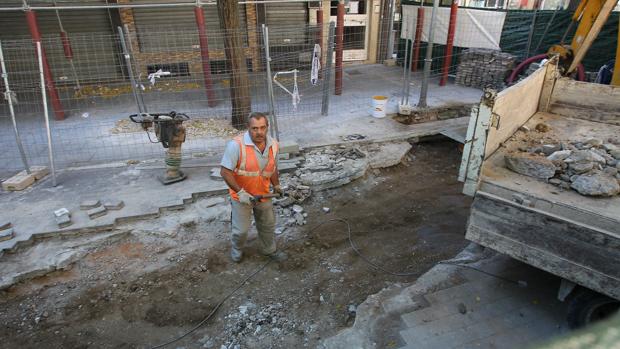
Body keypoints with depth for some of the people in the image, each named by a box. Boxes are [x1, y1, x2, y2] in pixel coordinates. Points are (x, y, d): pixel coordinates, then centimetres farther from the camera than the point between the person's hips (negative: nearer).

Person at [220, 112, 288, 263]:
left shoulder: (273, 144, -7)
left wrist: (276, 185, 2)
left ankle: (269, 249, 45)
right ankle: (236, 249, 41)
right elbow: (225, 171, -23)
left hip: (263, 194, 5)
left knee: (268, 225, 20)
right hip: (242, 195, -5)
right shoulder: (236, 145, -26)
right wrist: (240, 192, -26)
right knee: (241, 229, 9)